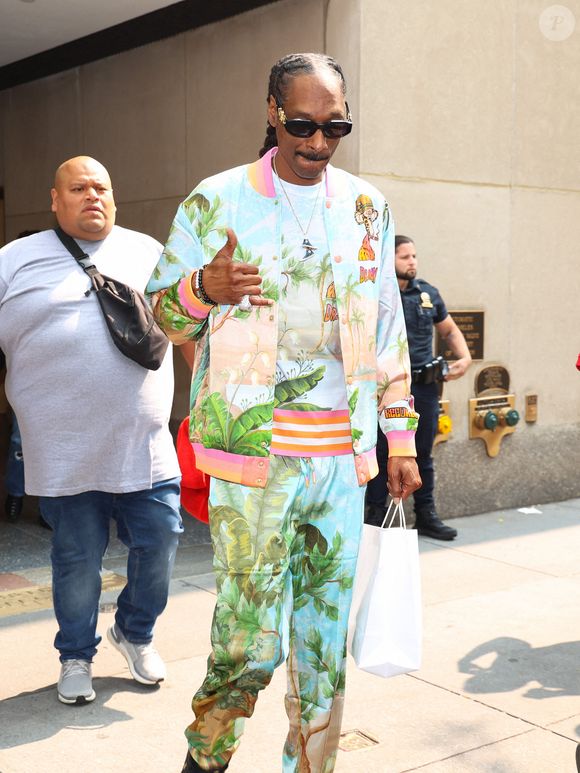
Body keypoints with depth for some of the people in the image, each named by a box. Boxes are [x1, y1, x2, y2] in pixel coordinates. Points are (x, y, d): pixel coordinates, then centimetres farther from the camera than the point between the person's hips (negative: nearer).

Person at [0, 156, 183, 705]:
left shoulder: (147, 253, 13)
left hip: (145, 447, 2)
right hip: (64, 454, -2)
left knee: (159, 542, 4)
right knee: (76, 560, 5)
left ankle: (134, 632, 32)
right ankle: (76, 656, 28)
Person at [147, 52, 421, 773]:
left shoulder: (367, 208, 11)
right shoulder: (215, 201, 0)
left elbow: (388, 331, 16)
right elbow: (159, 309, 5)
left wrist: (401, 437, 12)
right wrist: (204, 290, -18)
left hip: (342, 456, 4)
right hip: (252, 454, -3)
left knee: (326, 638, 11)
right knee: (251, 639, -3)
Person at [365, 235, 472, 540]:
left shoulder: (429, 293, 10)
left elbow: (450, 331, 21)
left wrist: (465, 357, 6)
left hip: (425, 386, 4)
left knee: (423, 454, 12)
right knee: (381, 453, 2)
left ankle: (426, 515, 23)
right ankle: (375, 517, 12)